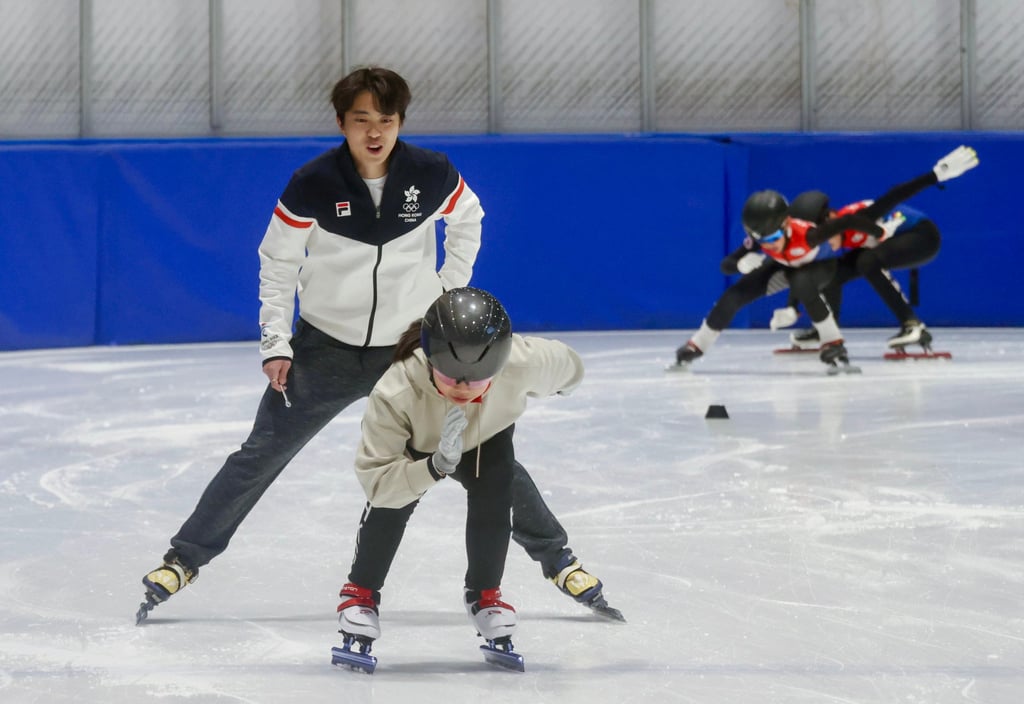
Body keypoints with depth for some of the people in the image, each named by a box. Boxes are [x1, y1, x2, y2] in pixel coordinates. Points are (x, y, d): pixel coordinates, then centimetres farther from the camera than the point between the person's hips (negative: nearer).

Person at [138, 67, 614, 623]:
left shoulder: (432, 176, -12)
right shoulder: (312, 185, -16)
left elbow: (467, 219, 11)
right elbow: (278, 263, -4)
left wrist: (451, 289, 6)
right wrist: (275, 343, -9)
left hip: (413, 343, 1)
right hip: (326, 347, -1)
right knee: (262, 455, 0)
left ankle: (555, 557, 16)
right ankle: (185, 558, 13)